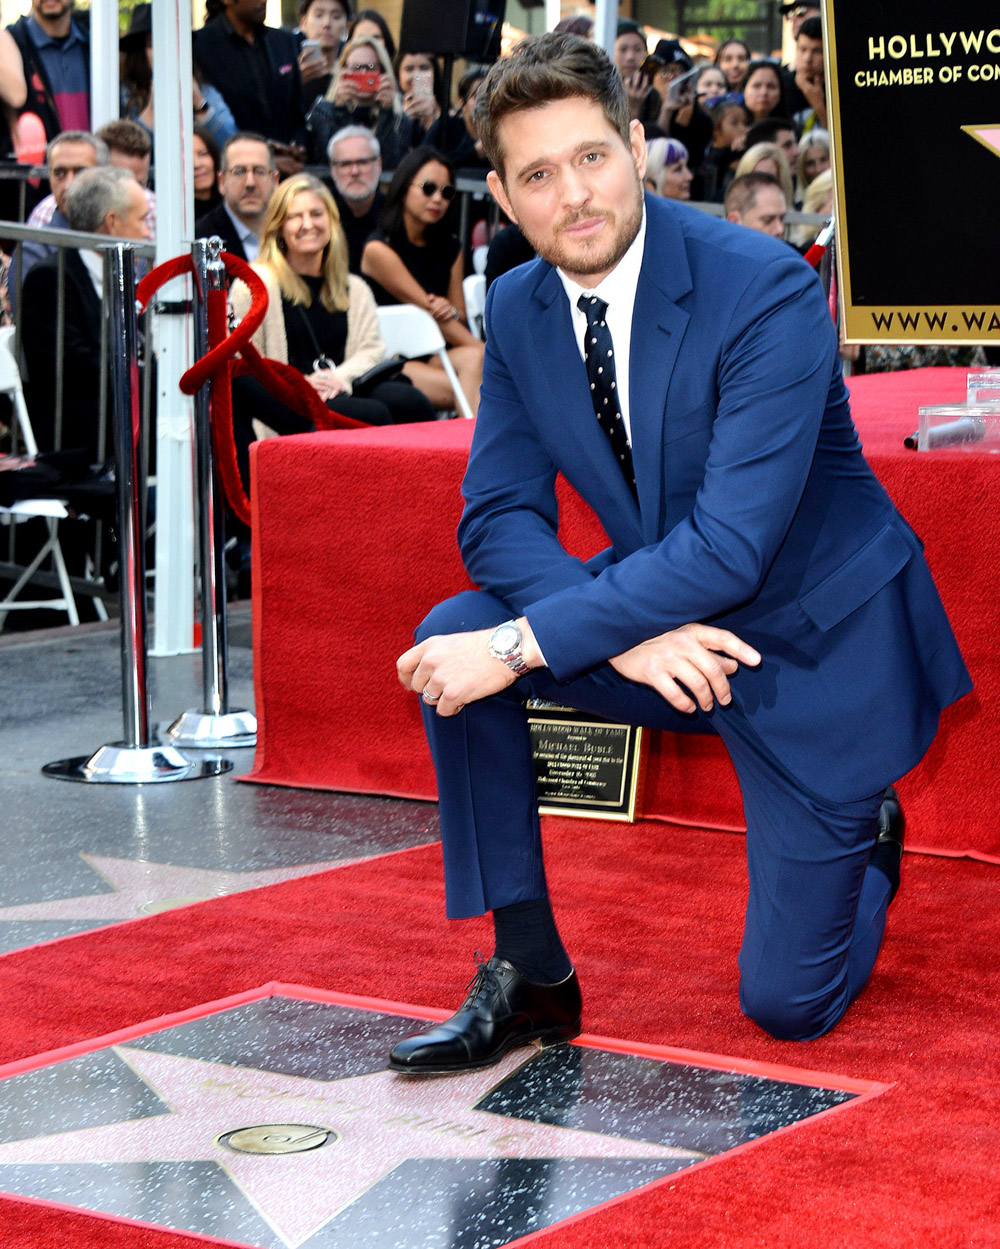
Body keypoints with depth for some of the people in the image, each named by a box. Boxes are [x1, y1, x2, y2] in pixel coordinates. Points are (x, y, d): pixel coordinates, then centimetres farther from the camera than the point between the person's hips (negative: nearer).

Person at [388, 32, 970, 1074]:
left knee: (788, 1001, -5)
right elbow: (498, 517, -7)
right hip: (655, 620, 5)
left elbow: (729, 546, -31)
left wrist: (522, 645, -35)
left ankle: (863, 839, 30)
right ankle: (526, 973, -7)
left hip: (818, 643, -5)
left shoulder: (768, 292, -26)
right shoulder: (517, 307, -6)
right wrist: (627, 634, -26)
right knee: (451, 640, -20)